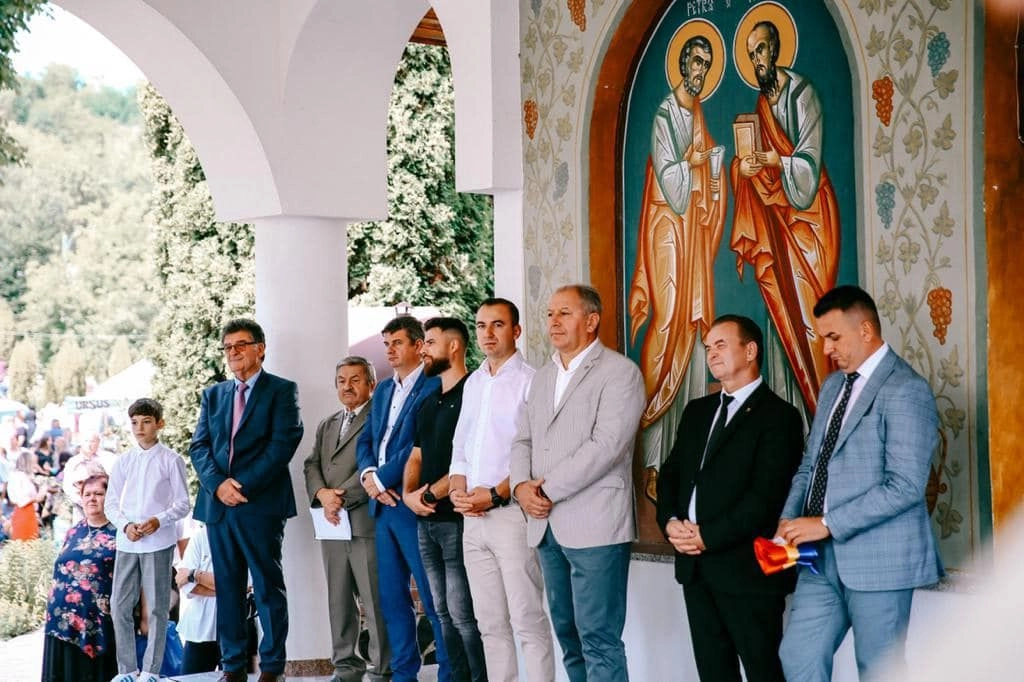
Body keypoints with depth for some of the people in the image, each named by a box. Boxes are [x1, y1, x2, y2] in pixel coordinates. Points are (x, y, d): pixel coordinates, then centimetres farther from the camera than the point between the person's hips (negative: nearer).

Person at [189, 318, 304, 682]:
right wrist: (218, 484, -9)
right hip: (218, 503, 5)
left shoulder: (282, 390, 2)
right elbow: (198, 446, 10)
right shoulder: (213, 395, 17)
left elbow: (284, 443, -9)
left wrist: (245, 485, -14)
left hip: (261, 504, -5)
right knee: (227, 587, 6)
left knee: (268, 587, -2)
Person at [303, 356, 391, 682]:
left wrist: (342, 497, -14)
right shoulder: (327, 425, 24)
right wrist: (322, 493, -6)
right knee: (338, 600, 8)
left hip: (367, 523, -7)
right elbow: (312, 465, 15)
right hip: (332, 525, 7)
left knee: (376, 601, -6)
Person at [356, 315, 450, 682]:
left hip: (413, 506, -8)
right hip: (383, 505, 8)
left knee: (434, 600, -5)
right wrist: (368, 473, -4)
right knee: (392, 598, 10)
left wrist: (382, 478, -11)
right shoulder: (384, 389, 18)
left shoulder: (433, 386, -8)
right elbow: (366, 440, 15)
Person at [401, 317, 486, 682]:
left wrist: (431, 494, -12)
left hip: (458, 519, -8)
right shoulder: (428, 404, 18)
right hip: (427, 520, 8)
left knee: (463, 613, -9)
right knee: (445, 613, 9)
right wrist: (409, 495, 2)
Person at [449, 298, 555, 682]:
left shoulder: (530, 381, -7)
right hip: (473, 517, 7)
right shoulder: (473, 383, 15)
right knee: (490, 623, 10)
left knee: (528, 622, -6)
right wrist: (458, 488, 1)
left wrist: (496, 495, -17)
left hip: (513, 513, -7)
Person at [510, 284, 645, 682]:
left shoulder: (620, 373, -6)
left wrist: (548, 489, -13)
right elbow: (523, 440, 17)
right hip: (547, 526, 7)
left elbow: (605, 445, -16)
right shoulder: (543, 377, 19)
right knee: (568, 634, 11)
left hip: (595, 525, -7)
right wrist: (522, 486, -3)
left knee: (598, 640, -8)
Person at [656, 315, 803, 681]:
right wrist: (670, 522, -3)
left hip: (747, 568, -7)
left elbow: (766, 495, -15)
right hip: (696, 567, 7)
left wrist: (709, 536, -16)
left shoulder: (778, 416, -6)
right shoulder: (697, 411, 18)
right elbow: (670, 473, 17)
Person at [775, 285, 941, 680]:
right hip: (824, 557, 8)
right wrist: (789, 519, 0)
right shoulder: (833, 386, 15)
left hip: (877, 558, -8)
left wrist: (827, 524, -19)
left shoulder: (905, 390, -13)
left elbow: (905, 486, -20)